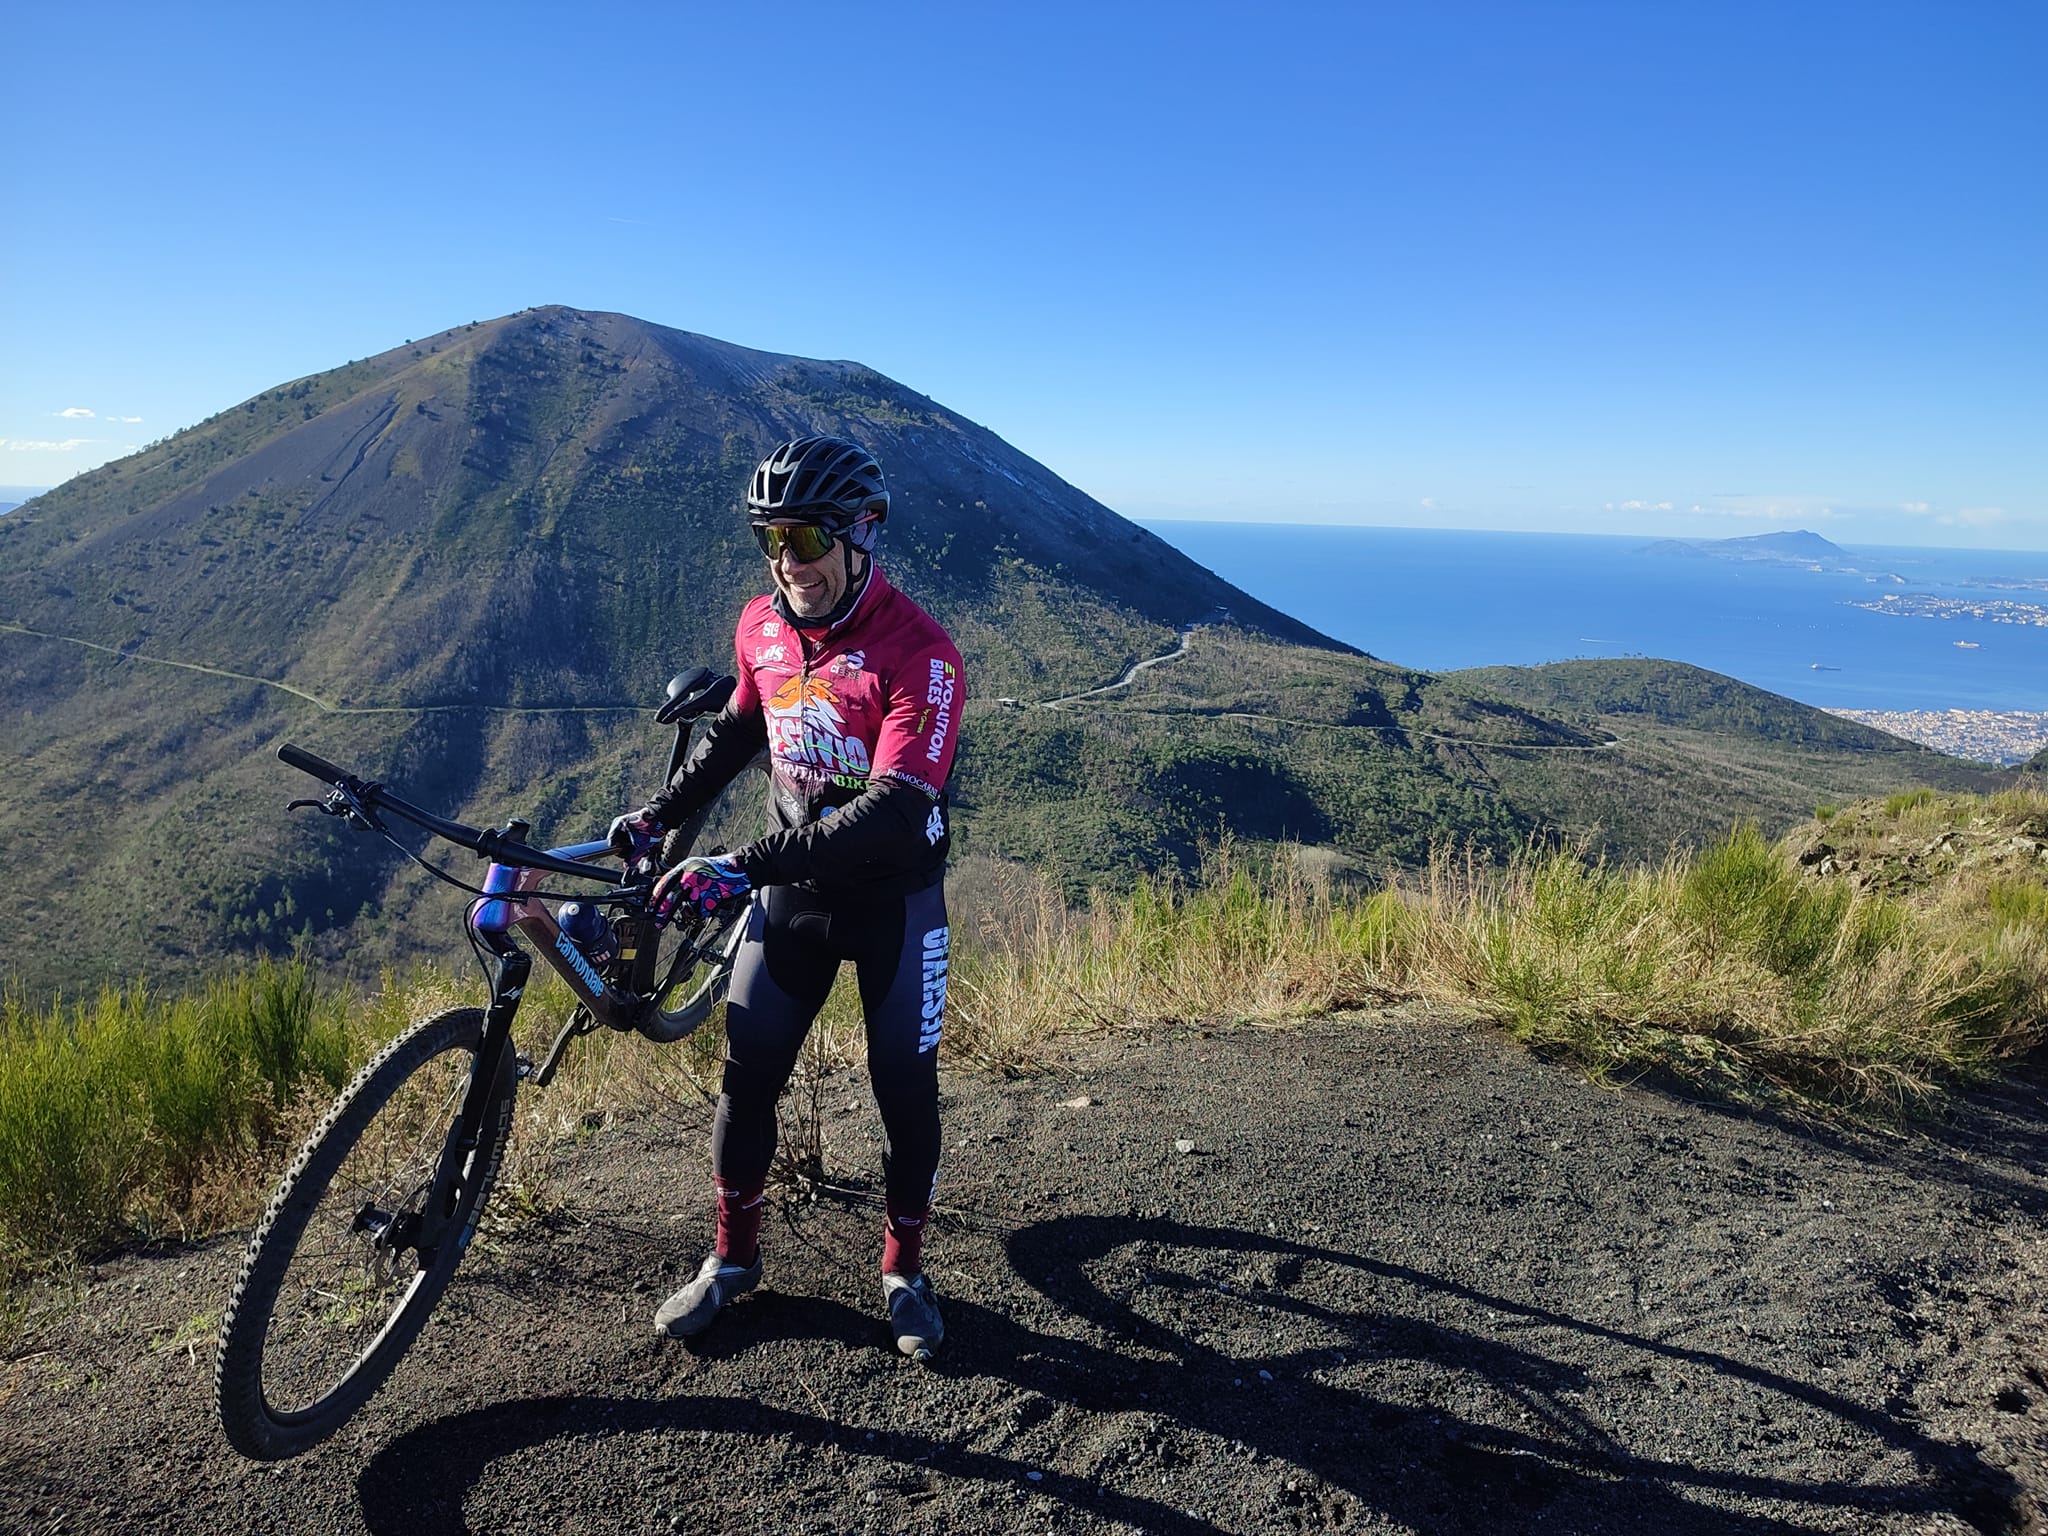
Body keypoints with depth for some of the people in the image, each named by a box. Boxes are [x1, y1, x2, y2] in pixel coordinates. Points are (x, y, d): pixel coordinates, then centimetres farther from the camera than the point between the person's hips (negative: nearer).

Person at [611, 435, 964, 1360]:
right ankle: (733, 1256, 28)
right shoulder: (761, 627, -4)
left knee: (905, 1089, 6)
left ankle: (904, 1268, 28)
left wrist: (744, 866, -36)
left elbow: (895, 811, -32)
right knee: (747, 1074, 7)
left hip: (892, 894, -4)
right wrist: (662, 813, 10)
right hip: (790, 886, 4)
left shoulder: (918, 651, -24)